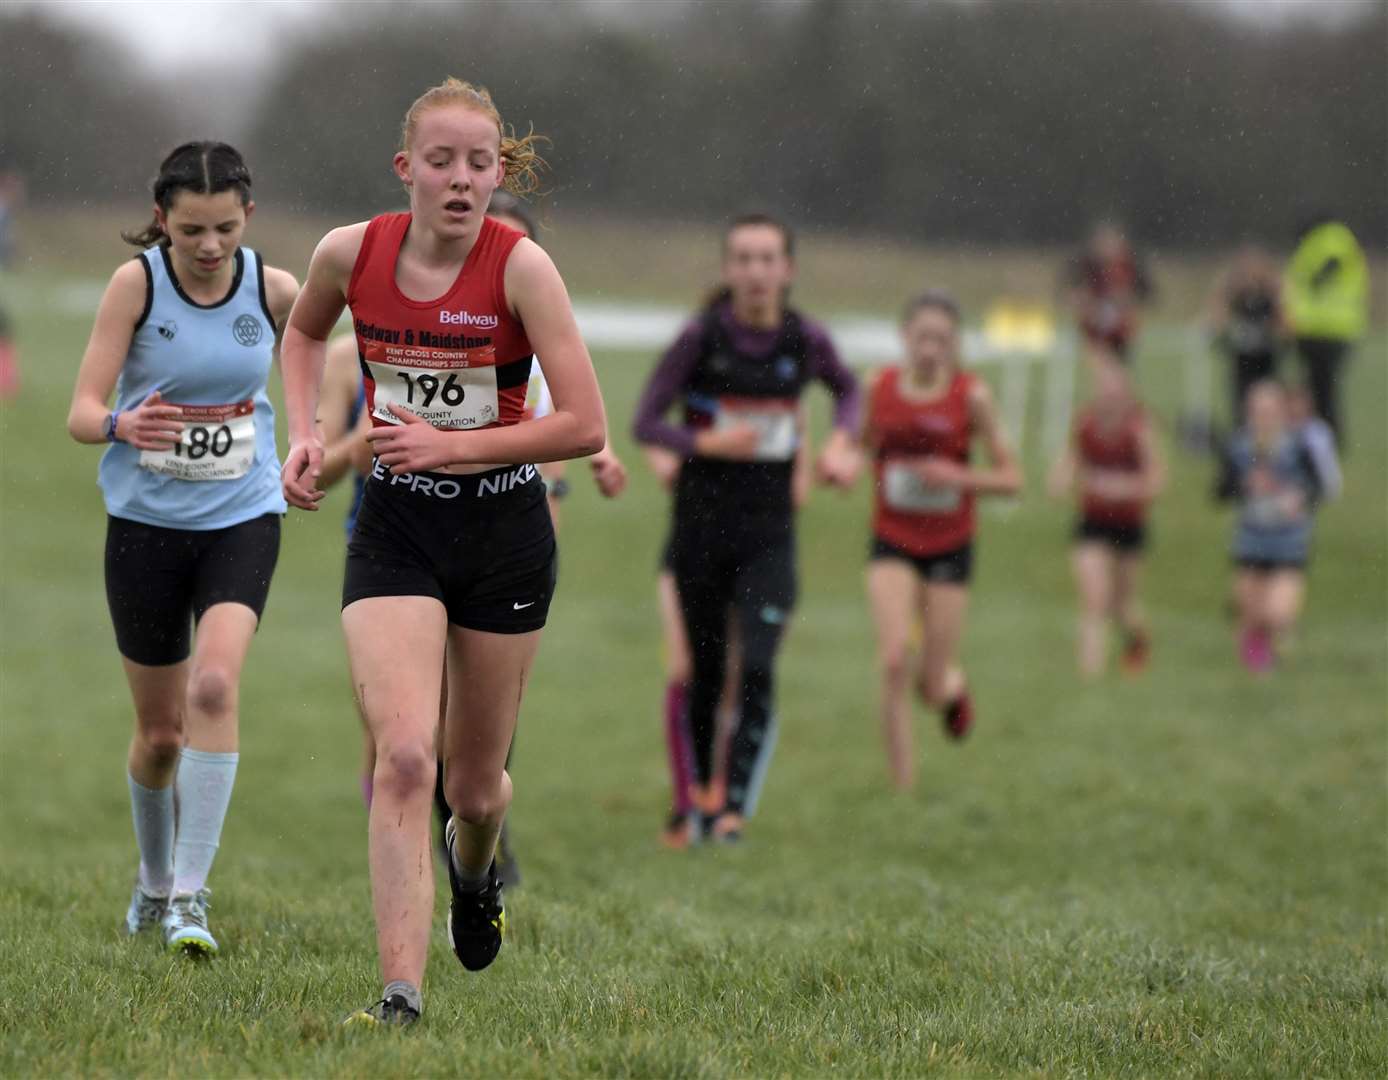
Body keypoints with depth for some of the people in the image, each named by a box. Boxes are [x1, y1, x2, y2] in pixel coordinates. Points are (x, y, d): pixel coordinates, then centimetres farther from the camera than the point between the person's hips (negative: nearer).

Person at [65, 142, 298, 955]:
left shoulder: (275, 290, -6)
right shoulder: (137, 283, -11)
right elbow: (82, 411, -16)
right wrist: (120, 425, -38)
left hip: (242, 520, 0)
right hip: (147, 522, 0)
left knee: (215, 684, -25)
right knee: (161, 730, 9)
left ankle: (191, 892, -22)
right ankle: (154, 880, 36)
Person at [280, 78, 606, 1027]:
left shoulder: (521, 266, -15)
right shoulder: (351, 253, -6)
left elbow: (585, 426, -17)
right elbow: (304, 333, 19)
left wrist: (450, 445, -17)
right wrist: (306, 435, 4)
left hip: (504, 531, -1)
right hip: (393, 530, 1)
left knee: (474, 783, 12)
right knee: (403, 754, -19)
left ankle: (475, 870, 51)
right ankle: (401, 996, -21)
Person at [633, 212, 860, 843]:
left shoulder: (806, 340, -3)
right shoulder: (701, 336, -9)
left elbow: (847, 388, 20)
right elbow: (644, 424, -6)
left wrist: (840, 441, 2)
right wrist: (707, 443, -22)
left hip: (769, 533, 1)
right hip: (701, 527, 0)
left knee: (758, 670, -13)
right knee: (705, 669, 8)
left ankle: (737, 805, -9)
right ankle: (699, 786, 29)